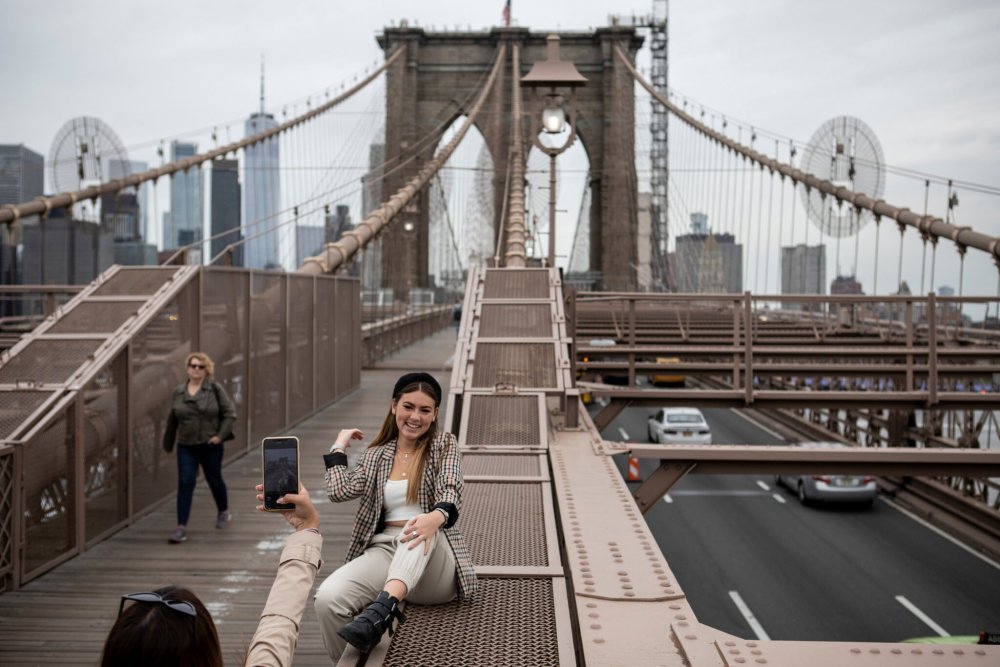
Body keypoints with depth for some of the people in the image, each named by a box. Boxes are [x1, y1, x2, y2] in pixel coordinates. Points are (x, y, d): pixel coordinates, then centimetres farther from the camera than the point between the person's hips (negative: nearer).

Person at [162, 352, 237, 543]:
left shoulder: (215, 389, -5)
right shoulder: (178, 393, 3)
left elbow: (229, 414, -6)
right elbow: (172, 421, 11)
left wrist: (221, 435, -15)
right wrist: (168, 444, 15)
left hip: (211, 446, -2)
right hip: (186, 447, 2)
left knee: (214, 480, 13)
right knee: (185, 484, -5)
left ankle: (223, 512, 39)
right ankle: (181, 527, -4)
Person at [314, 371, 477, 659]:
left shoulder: (444, 445, 7)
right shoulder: (377, 455, 16)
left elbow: (451, 493, -11)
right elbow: (340, 491, 3)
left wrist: (436, 517, -34)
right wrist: (339, 445, 14)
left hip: (434, 559, -2)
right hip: (385, 550, 2)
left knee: (417, 528, -39)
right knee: (327, 598, -29)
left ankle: (383, 607, -55)